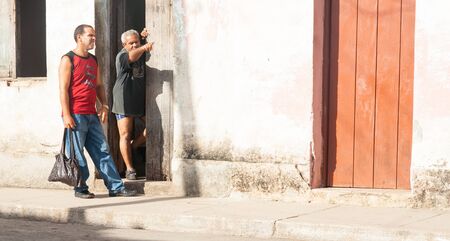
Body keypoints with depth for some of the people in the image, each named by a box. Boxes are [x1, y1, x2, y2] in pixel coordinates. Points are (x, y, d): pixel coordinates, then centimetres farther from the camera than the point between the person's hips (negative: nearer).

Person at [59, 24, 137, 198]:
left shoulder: (93, 60, 17)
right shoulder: (68, 59, -6)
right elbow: (63, 89, -11)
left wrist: (104, 105, 5)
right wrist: (66, 115, -17)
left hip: (92, 115, 7)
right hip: (75, 115, -7)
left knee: (102, 151, 6)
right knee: (77, 154, -1)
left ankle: (116, 187, 7)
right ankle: (80, 189, 10)